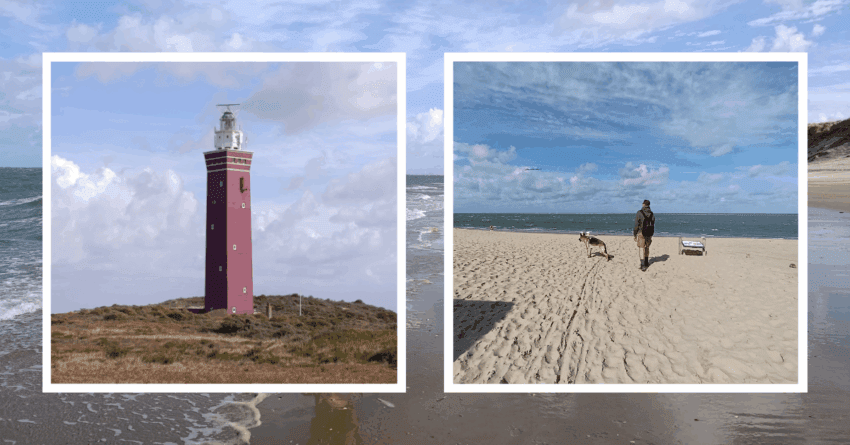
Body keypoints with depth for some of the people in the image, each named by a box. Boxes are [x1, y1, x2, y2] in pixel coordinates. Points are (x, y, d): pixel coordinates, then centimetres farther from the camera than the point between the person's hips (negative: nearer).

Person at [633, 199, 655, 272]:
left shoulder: (639, 213, -11)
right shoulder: (652, 214, 5)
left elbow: (636, 225, -11)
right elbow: (653, 225, 10)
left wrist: (635, 235, -3)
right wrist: (651, 235, 19)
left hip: (641, 233, -5)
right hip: (649, 233, 5)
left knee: (642, 249, -4)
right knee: (647, 248, 20)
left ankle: (643, 266, -9)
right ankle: (646, 263, 31)